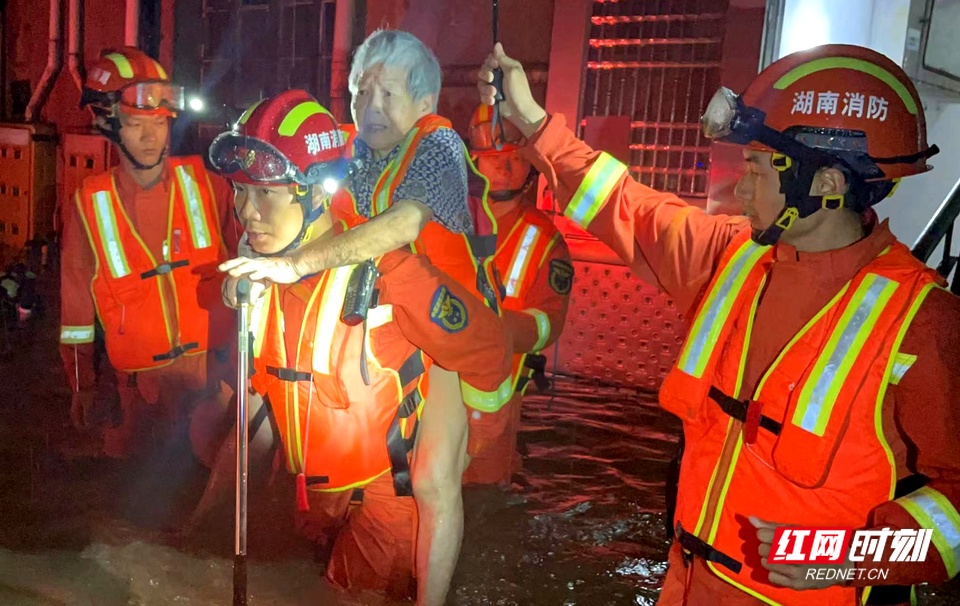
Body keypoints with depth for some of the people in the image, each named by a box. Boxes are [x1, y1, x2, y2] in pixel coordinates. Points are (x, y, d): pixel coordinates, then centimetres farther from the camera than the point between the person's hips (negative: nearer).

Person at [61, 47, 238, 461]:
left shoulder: (204, 183, -4)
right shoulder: (89, 204, -4)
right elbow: (77, 300, 5)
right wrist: (82, 384, 10)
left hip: (215, 370, 0)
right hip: (141, 385, 0)